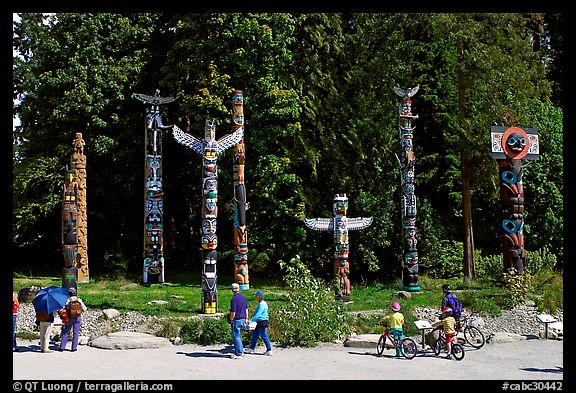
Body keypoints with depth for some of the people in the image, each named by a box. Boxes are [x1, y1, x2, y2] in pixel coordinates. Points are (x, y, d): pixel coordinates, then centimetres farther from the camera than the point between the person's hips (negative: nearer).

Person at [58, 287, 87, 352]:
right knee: (76, 333, 6)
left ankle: (62, 347, 7)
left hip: (70, 318, -2)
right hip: (78, 318, 2)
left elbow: (66, 308, -15)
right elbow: (84, 309, 2)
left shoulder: (68, 300, -8)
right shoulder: (79, 300, -1)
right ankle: (74, 348, 5)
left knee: (66, 332, 7)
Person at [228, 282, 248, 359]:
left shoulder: (234, 299, -19)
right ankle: (241, 352, 23)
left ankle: (239, 354, 4)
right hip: (242, 319, 8)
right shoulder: (243, 297, 6)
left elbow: (233, 313, -20)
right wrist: (246, 319, 22)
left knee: (236, 337, 0)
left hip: (236, 320, -8)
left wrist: (231, 320, -6)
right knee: (238, 337, 19)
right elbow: (246, 309, 15)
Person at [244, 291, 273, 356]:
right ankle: (251, 349, 24)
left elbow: (258, 314, -25)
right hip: (259, 323, 11)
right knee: (255, 335, 15)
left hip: (262, 322, -11)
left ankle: (269, 350, 3)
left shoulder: (262, 304, -19)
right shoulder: (261, 304, 13)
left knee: (264, 336, -4)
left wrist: (251, 321, -24)